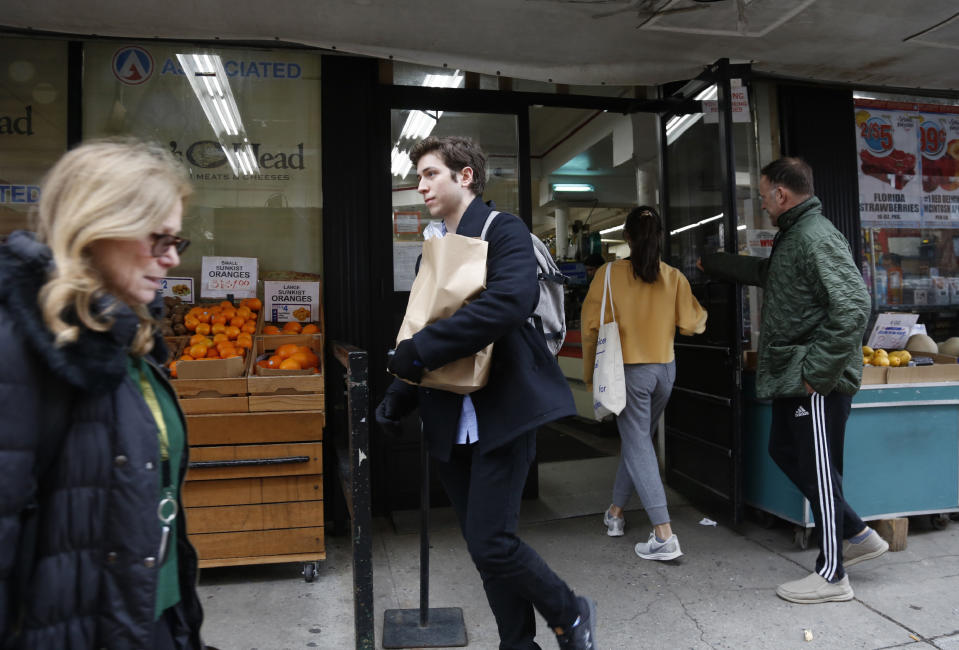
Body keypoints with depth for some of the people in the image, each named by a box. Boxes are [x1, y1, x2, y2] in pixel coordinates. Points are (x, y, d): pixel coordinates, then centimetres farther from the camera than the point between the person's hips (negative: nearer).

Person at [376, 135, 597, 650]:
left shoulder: (502, 230, -7)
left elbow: (511, 300, -27)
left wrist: (417, 350, -25)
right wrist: (400, 395, 5)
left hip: (503, 411, -7)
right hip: (451, 423, 7)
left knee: (490, 541, -8)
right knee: (484, 546, 12)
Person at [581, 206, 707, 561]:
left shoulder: (609, 273, -10)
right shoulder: (674, 277, -3)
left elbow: (592, 326, -8)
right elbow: (691, 324, 1)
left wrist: (590, 374, 4)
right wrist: (702, 312, 24)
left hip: (629, 370, -4)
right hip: (664, 369, 4)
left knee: (638, 446, 1)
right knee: (636, 438, 19)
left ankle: (664, 535, -5)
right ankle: (615, 512, 34)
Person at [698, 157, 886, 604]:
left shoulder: (818, 238, -18)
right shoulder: (792, 237, 15)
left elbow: (852, 308, -27)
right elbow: (762, 272, 35)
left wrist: (818, 373, -24)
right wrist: (709, 263, 41)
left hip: (817, 383, -11)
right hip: (791, 378, 11)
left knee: (819, 472, 1)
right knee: (785, 452, 19)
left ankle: (831, 576, 17)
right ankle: (857, 535, 31)